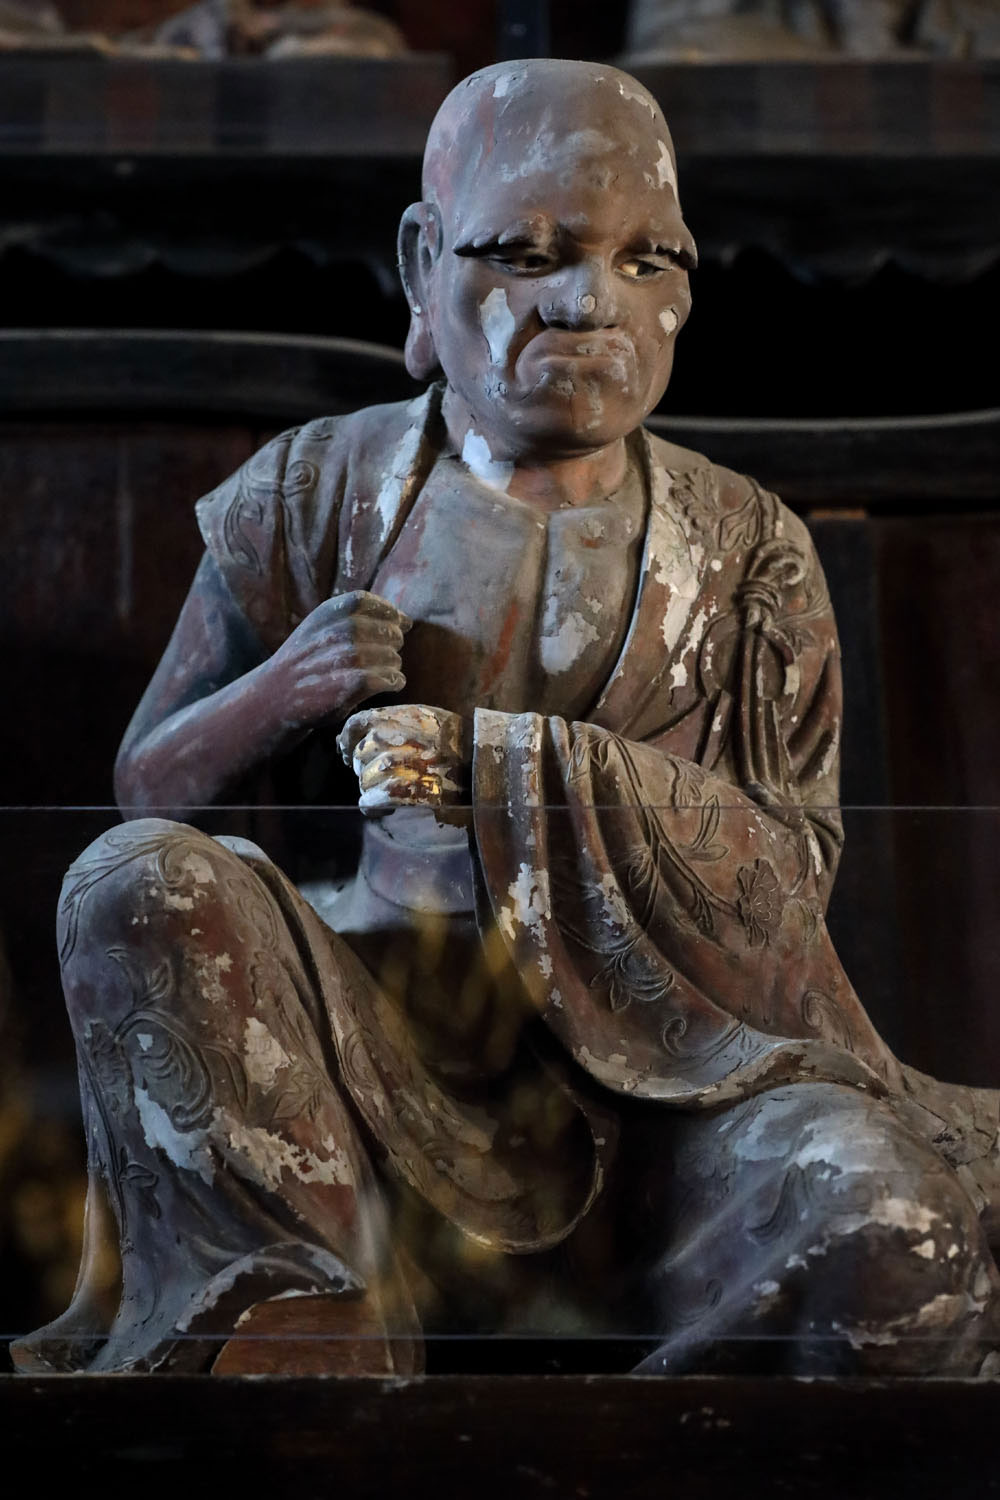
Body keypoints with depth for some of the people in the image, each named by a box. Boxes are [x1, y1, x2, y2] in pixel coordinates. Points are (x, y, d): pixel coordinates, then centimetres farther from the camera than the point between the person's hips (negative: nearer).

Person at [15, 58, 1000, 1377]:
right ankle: (293, 1335, -24)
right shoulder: (315, 495, 10)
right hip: (358, 1038, 1)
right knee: (136, 888, -28)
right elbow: (148, 795, 12)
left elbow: (789, 868, 1)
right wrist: (279, 695, -12)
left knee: (894, 1229, -31)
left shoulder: (746, 553, 11)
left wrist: (497, 766, -13)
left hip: (659, 1056, 0)